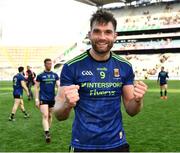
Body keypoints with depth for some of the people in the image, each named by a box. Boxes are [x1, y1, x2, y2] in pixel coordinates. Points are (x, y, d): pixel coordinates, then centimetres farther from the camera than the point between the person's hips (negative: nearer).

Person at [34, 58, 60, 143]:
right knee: (45, 116, -13)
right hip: (43, 99, -4)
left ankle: (47, 130, 31)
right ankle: (47, 134, -17)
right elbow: (36, 87, 1)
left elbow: (59, 85, 1)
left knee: (50, 116, 14)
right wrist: (37, 99, -5)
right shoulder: (40, 76, 0)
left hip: (52, 99, 4)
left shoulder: (55, 75, 7)